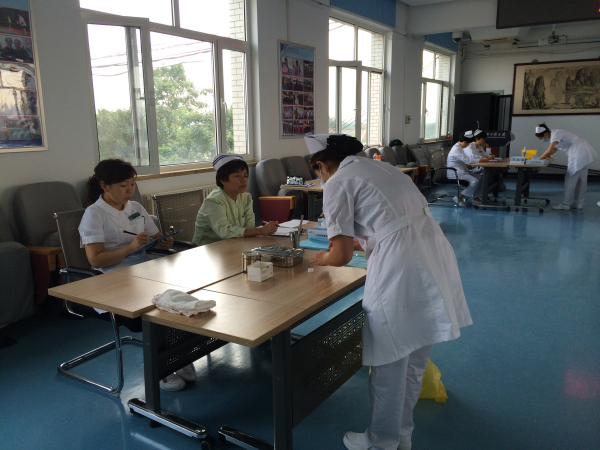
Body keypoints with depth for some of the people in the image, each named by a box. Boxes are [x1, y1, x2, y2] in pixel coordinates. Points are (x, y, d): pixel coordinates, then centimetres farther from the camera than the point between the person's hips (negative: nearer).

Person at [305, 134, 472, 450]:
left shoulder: (338, 183, -1)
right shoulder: (383, 168, 23)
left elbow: (342, 255, -5)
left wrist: (321, 258, 17)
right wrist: (358, 242, 46)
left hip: (401, 274, -8)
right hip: (437, 258, 9)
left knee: (388, 369, 11)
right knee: (413, 366, 23)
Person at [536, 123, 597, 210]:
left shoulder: (556, 134, -17)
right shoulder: (554, 135, 12)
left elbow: (550, 151, -25)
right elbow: (555, 148, 26)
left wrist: (539, 159, -14)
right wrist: (545, 156, 12)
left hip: (579, 153, -10)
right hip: (586, 153, 10)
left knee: (570, 179, -4)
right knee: (581, 180, 12)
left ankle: (566, 204, 1)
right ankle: (579, 203, 18)